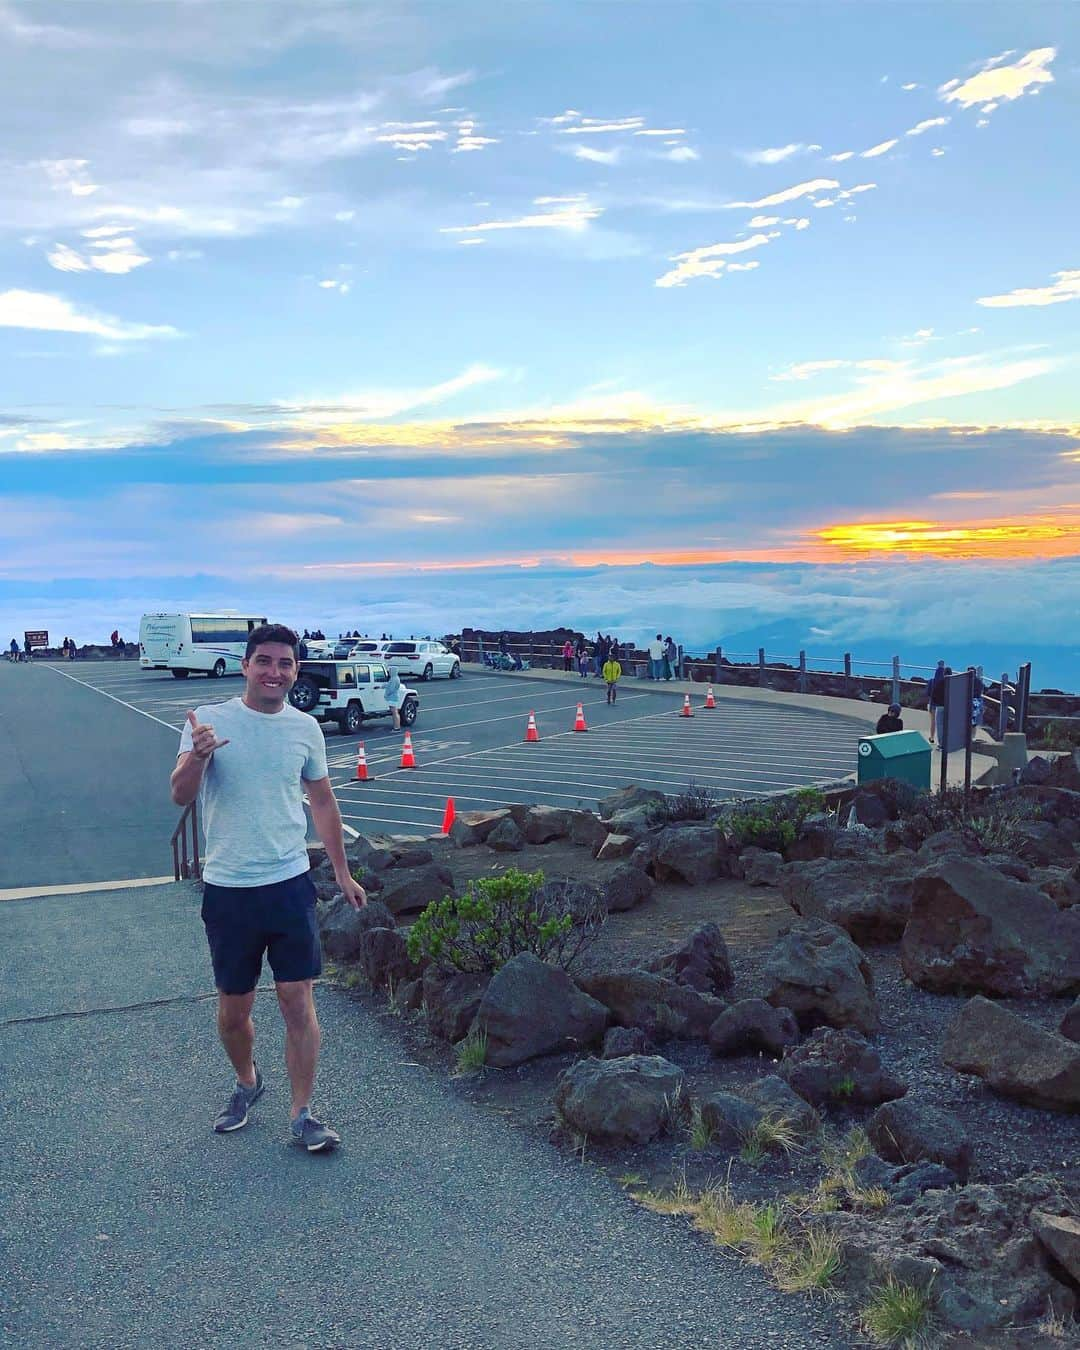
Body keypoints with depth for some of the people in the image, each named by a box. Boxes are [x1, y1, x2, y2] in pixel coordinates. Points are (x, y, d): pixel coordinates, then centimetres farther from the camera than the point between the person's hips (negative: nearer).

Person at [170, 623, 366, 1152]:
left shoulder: (305, 728, 2)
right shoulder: (209, 720, -7)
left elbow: (322, 801, 13)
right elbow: (180, 795, -17)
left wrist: (342, 873, 14)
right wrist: (197, 756, -39)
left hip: (290, 884, 1)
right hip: (228, 889, -1)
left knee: (298, 1001, 1)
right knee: (233, 1009, 12)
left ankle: (301, 1114, 14)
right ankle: (246, 1082, 39)